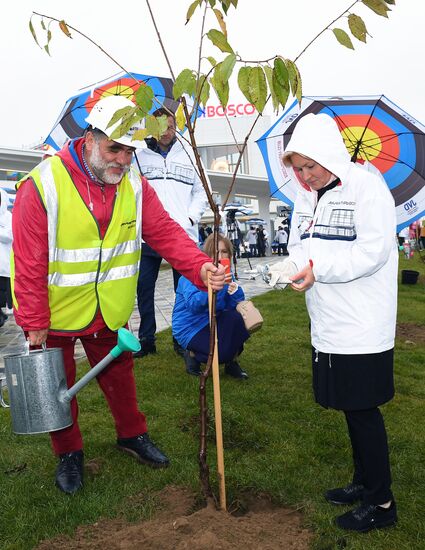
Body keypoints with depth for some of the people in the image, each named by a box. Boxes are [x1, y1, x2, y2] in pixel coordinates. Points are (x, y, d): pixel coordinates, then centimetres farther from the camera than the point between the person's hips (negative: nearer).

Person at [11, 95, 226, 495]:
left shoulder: (135, 185, -6)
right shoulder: (42, 186, -21)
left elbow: (166, 233, -13)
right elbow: (29, 264, -19)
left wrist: (200, 267, -30)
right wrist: (33, 324, -16)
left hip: (110, 313, 4)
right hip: (55, 313, -3)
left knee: (119, 376, 20)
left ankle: (132, 435, 44)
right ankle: (69, 454, 36)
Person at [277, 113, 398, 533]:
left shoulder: (366, 187, -12)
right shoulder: (306, 196, 11)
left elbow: (373, 251, -20)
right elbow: (298, 247, 14)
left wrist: (319, 269, -22)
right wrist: (299, 266, -9)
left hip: (362, 326, -7)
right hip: (327, 325, 7)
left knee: (363, 409, 1)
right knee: (349, 407, 17)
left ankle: (381, 502, 18)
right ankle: (363, 483, 35)